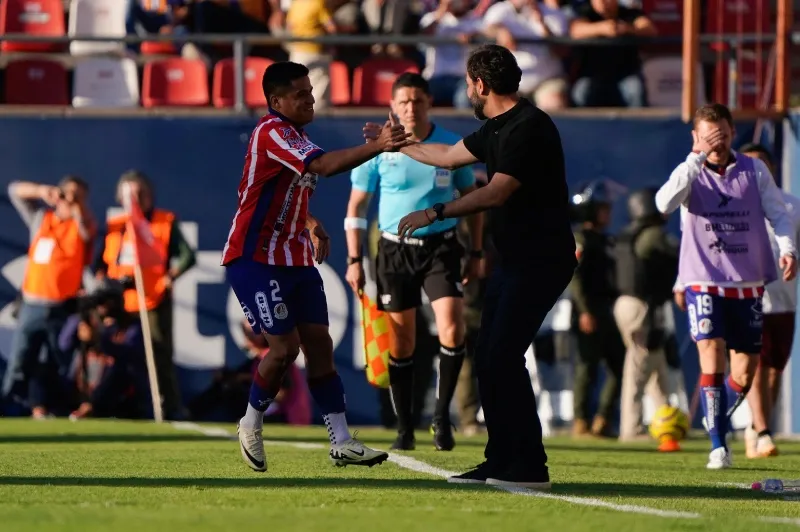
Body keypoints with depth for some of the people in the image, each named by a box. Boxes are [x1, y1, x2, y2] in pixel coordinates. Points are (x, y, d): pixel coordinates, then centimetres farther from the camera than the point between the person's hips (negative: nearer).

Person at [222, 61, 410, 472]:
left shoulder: (294, 135, 13)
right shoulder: (271, 132, -18)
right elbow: (324, 166, -35)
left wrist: (311, 224, 13)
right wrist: (376, 147, -45)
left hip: (295, 260, 9)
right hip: (255, 260, -9)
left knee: (319, 344, 1)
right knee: (285, 347, -13)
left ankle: (341, 442, 0)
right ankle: (252, 424, 10)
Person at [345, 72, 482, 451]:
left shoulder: (452, 146, 0)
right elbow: (356, 206, 3)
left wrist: (476, 254, 8)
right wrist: (354, 260, -2)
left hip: (441, 246, 0)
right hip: (395, 249, 0)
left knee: (452, 327, -17)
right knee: (401, 341, 3)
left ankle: (442, 416, -4)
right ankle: (405, 428, 13)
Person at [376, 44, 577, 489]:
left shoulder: (529, 128, -18)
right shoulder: (498, 128, 14)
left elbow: (497, 193, -27)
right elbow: (450, 156, 32)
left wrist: (433, 214, -24)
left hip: (541, 260, -10)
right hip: (515, 258, 10)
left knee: (503, 355, -14)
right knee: (488, 357, 9)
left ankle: (530, 466, -12)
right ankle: (501, 462, 15)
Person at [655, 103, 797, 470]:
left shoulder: (755, 171, 6)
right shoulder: (691, 174, 0)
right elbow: (665, 203, -20)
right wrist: (697, 158, -23)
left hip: (749, 284, 3)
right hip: (704, 281, -2)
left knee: (744, 374, 5)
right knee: (711, 356, -19)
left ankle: (716, 423, 34)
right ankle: (718, 447, -15)